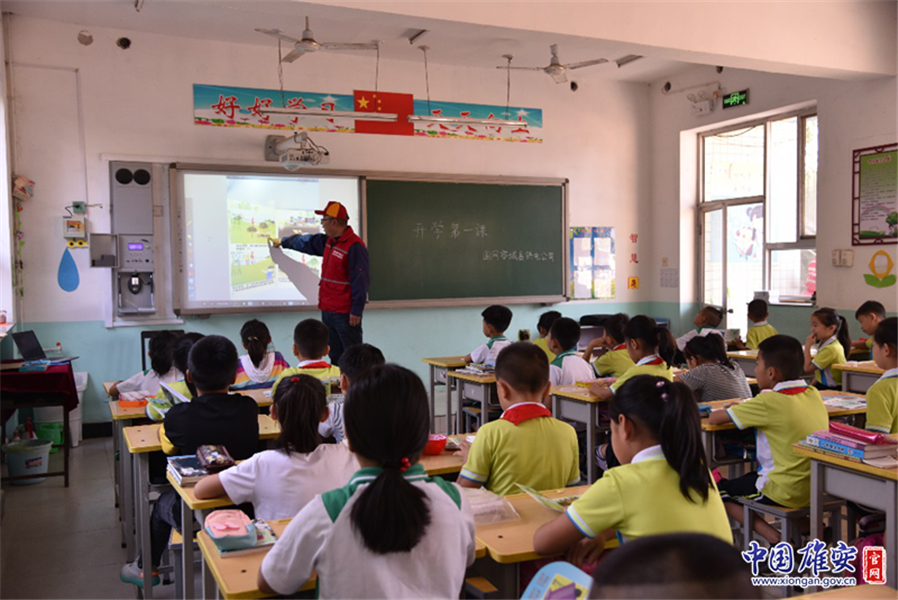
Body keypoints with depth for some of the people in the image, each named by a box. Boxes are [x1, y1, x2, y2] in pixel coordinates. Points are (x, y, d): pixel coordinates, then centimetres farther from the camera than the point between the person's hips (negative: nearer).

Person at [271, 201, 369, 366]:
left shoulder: (355, 246, -17)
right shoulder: (328, 241, 13)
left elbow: (360, 281, -19)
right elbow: (306, 242, 32)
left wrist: (356, 311, -20)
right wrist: (283, 242, 44)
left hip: (345, 314, -9)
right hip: (327, 309, 9)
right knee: (335, 355, 15)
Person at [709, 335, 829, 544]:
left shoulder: (768, 402, -18)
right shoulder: (813, 394, 2)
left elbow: (714, 419, -10)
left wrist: (737, 410, 11)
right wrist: (745, 408, 15)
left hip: (785, 494, -7)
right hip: (817, 490, 7)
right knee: (750, 476, 32)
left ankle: (776, 538, -2)